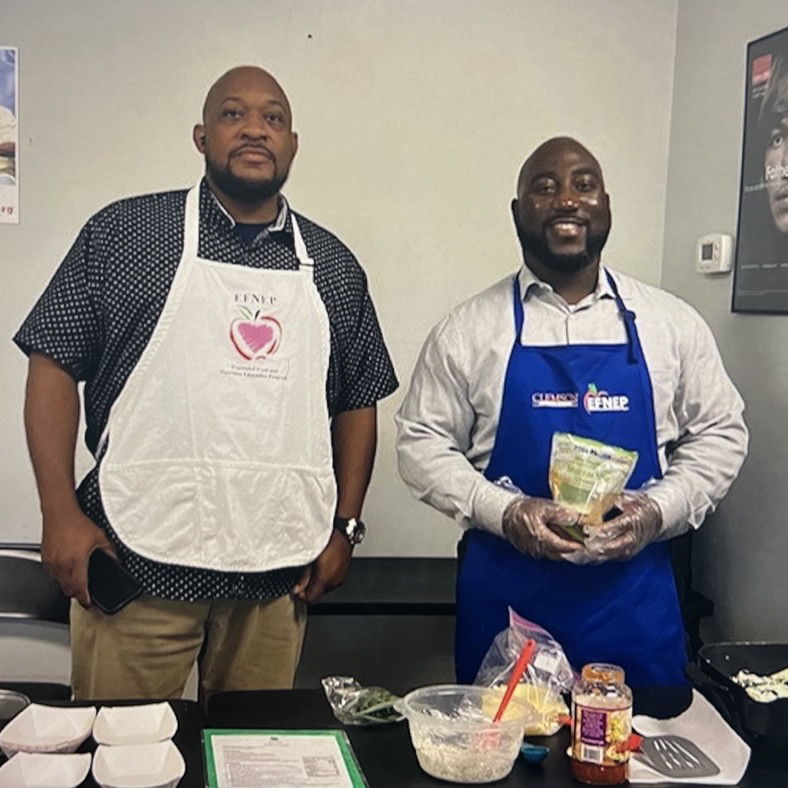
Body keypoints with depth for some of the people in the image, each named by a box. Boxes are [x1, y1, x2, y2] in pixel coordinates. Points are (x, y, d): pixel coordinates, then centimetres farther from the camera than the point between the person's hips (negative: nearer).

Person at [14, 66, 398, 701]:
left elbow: (358, 402, 15)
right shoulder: (124, 232, 2)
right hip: (137, 562, -2)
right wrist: (61, 513, -7)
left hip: (277, 572, 3)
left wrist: (345, 526, 7)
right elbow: (54, 366, 1)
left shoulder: (332, 265, 11)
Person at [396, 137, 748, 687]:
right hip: (505, 595, -1)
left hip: (634, 595, 1)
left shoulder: (672, 323, 5)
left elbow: (719, 435, 10)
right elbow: (423, 442, 2)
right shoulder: (468, 329, 1)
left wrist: (659, 510, -7)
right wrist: (502, 511, -13)